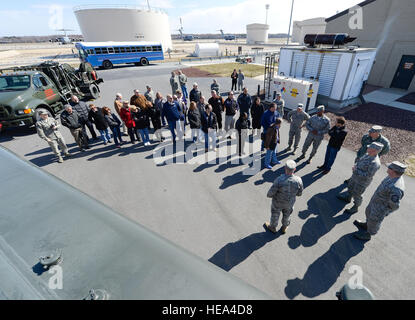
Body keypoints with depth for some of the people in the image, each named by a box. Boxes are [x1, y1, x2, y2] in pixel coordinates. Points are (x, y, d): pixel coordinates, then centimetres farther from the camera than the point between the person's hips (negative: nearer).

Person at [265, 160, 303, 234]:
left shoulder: (279, 180, -38)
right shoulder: (298, 180, -27)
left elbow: (271, 193, -27)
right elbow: (299, 193, -10)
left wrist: (269, 195, -4)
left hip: (278, 202, -3)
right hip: (290, 203, 3)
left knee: (275, 215, 25)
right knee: (287, 215, 31)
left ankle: (272, 227, 52)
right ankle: (284, 228, 57)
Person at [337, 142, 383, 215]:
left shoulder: (375, 163, -32)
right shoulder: (368, 155, -6)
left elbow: (367, 175, -30)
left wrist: (356, 170, -26)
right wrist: (355, 165, -7)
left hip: (362, 182, -8)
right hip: (355, 176, 8)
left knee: (356, 195, 10)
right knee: (350, 187, 28)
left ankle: (355, 208, 34)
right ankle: (348, 198, 54)